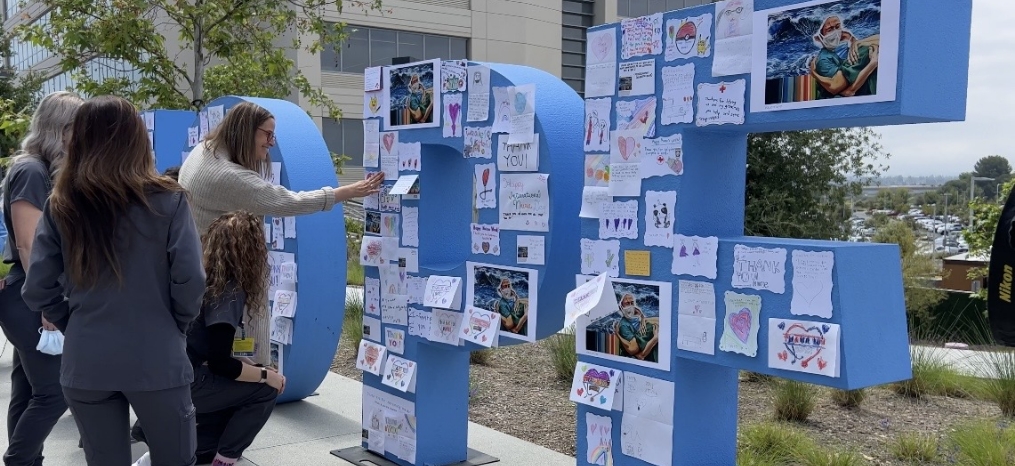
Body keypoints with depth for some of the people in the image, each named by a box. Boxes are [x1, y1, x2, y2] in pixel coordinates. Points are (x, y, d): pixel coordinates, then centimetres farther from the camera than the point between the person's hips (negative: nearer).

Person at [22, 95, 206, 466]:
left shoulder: (60, 206, -1)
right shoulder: (167, 201, -8)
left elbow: (38, 290, -2)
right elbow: (189, 282, -12)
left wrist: (76, 326, 13)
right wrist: (176, 329, 6)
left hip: (85, 363, 3)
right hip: (156, 360, -2)